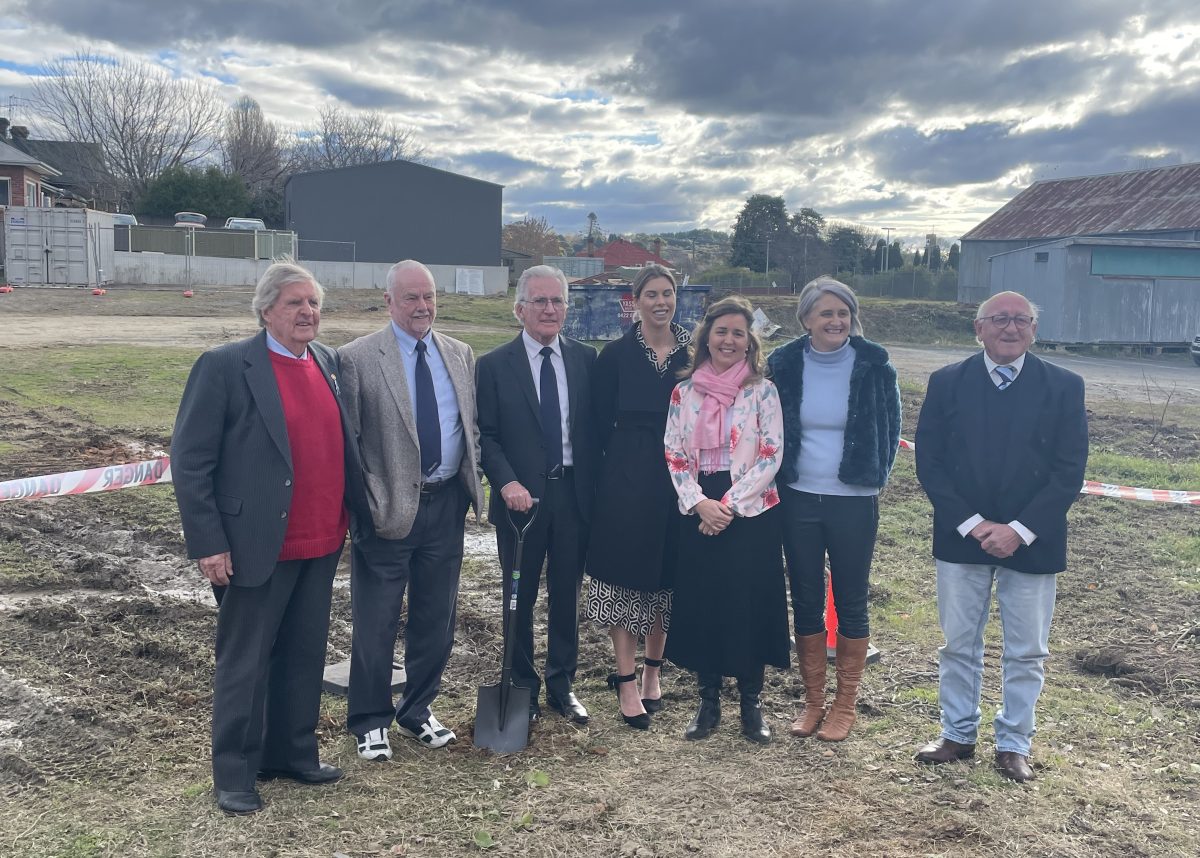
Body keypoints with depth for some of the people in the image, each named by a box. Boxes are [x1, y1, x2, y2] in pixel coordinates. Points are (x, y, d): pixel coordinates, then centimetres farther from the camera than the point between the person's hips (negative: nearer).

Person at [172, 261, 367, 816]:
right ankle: (234, 775, 22)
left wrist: (359, 513, 11)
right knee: (245, 664, 7)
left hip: (322, 544, 6)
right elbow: (189, 461, -11)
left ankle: (292, 753, 33)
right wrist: (209, 543, -14)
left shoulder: (328, 362, 8)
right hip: (257, 546, -6)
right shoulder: (225, 366, -10)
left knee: (304, 656, 17)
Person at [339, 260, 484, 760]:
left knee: (436, 620, 14)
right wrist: (365, 505, -12)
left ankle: (417, 712, 33)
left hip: (446, 505, 5)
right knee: (376, 624, 6)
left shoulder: (460, 355, 9)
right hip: (389, 509, -4)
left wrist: (470, 485, 6)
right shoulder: (357, 358, -7)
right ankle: (370, 722, 24)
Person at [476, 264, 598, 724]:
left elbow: (595, 427, 6)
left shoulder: (586, 359, 4)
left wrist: (596, 488, 0)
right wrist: (506, 483, -18)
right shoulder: (494, 365, -3)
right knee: (520, 597, 10)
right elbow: (485, 435, -4)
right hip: (521, 496, -2)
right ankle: (523, 688, 27)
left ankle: (562, 685, 28)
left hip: (574, 493, 2)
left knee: (566, 594, 12)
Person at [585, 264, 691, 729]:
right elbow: (602, 424, 0)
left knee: (667, 577, 12)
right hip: (628, 479, -2)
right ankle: (627, 682, 11)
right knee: (625, 577, 1)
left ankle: (652, 671, 28)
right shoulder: (616, 355, -2)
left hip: (681, 477, 3)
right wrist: (630, 460, -1)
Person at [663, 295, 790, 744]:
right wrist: (700, 504, -11)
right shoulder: (684, 391, 5)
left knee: (750, 605, 2)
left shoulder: (762, 391, -2)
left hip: (751, 513, -2)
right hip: (699, 514, 2)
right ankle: (708, 702, 21)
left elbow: (771, 456, -7)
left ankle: (751, 703, 18)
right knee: (700, 605, 6)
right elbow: (674, 456, 4)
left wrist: (730, 505, -13)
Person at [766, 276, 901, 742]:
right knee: (805, 600, 9)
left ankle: (845, 704, 22)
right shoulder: (783, 365, -3)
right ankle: (813, 700, 24)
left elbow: (890, 429, 6)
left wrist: (874, 477, 3)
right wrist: (778, 476, 6)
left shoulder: (875, 366, -6)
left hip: (854, 502, -1)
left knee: (851, 602, 7)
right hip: (798, 500, 2)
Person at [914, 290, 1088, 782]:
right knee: (959, 645, 11)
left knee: (1026, 652, 10)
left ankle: (1013, 745, 26)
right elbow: (929, 462, -3)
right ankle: (957, 735, 27)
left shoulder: (1064, 387, -2)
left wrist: (1019, 530, -14)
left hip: (1031, 542, 0)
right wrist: (972, 523, -13)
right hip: (961, 538, 1)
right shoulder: (947, 383, -1)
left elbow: (1069, 471, -5)